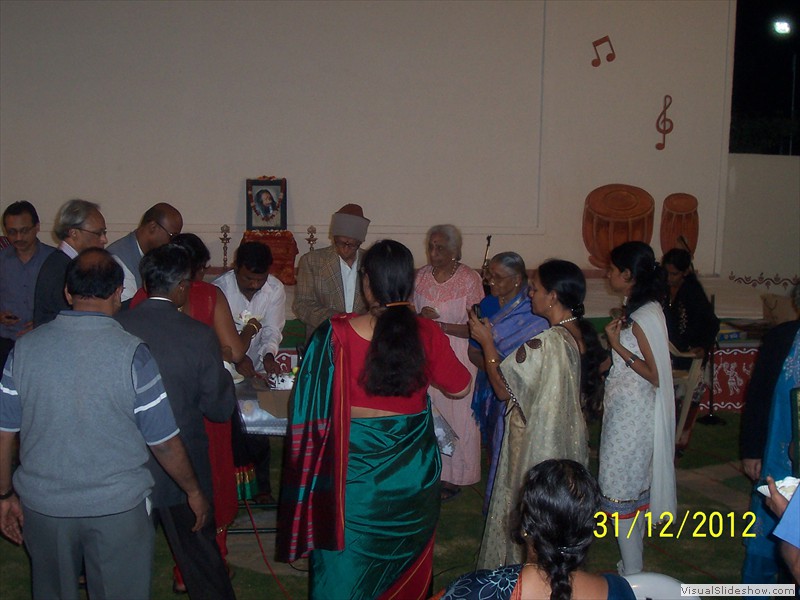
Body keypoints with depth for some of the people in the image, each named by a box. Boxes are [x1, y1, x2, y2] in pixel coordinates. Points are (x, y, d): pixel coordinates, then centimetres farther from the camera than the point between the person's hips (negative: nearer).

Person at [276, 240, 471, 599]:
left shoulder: (336, 334, -19)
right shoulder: (427, 334, -13)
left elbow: (314, 406, -13)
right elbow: (460, 388, 2)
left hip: (353, 462, -2)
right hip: (412, 463, 2)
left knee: (346, 547, 18)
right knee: (405, 548, 25)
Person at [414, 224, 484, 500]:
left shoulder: (470, 279, -12)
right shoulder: (421, 276, 3)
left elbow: (474, 328, -14)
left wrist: (440, 325, -21)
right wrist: (420, 316, -11)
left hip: (458, 356, -4)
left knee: (456, 416, 4)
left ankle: (453, 478, 18)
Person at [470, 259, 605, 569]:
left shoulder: (543, 344, -28)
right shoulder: (582, 335, -3)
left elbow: (504, 389, -19)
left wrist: (487, 342, -11)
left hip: (537, 444, -8)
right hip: (570, 440, 8)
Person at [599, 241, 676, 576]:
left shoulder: (643, 317, -21)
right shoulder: (643, 309, 7)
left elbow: (655, 375, -21)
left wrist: (618, 346, -22)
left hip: (630, 413, -10)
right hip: (626, 408, 10)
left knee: (621, 490, 1)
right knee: (634, 488, 18)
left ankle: (630, 573, 12)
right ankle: (633, 565, 31)